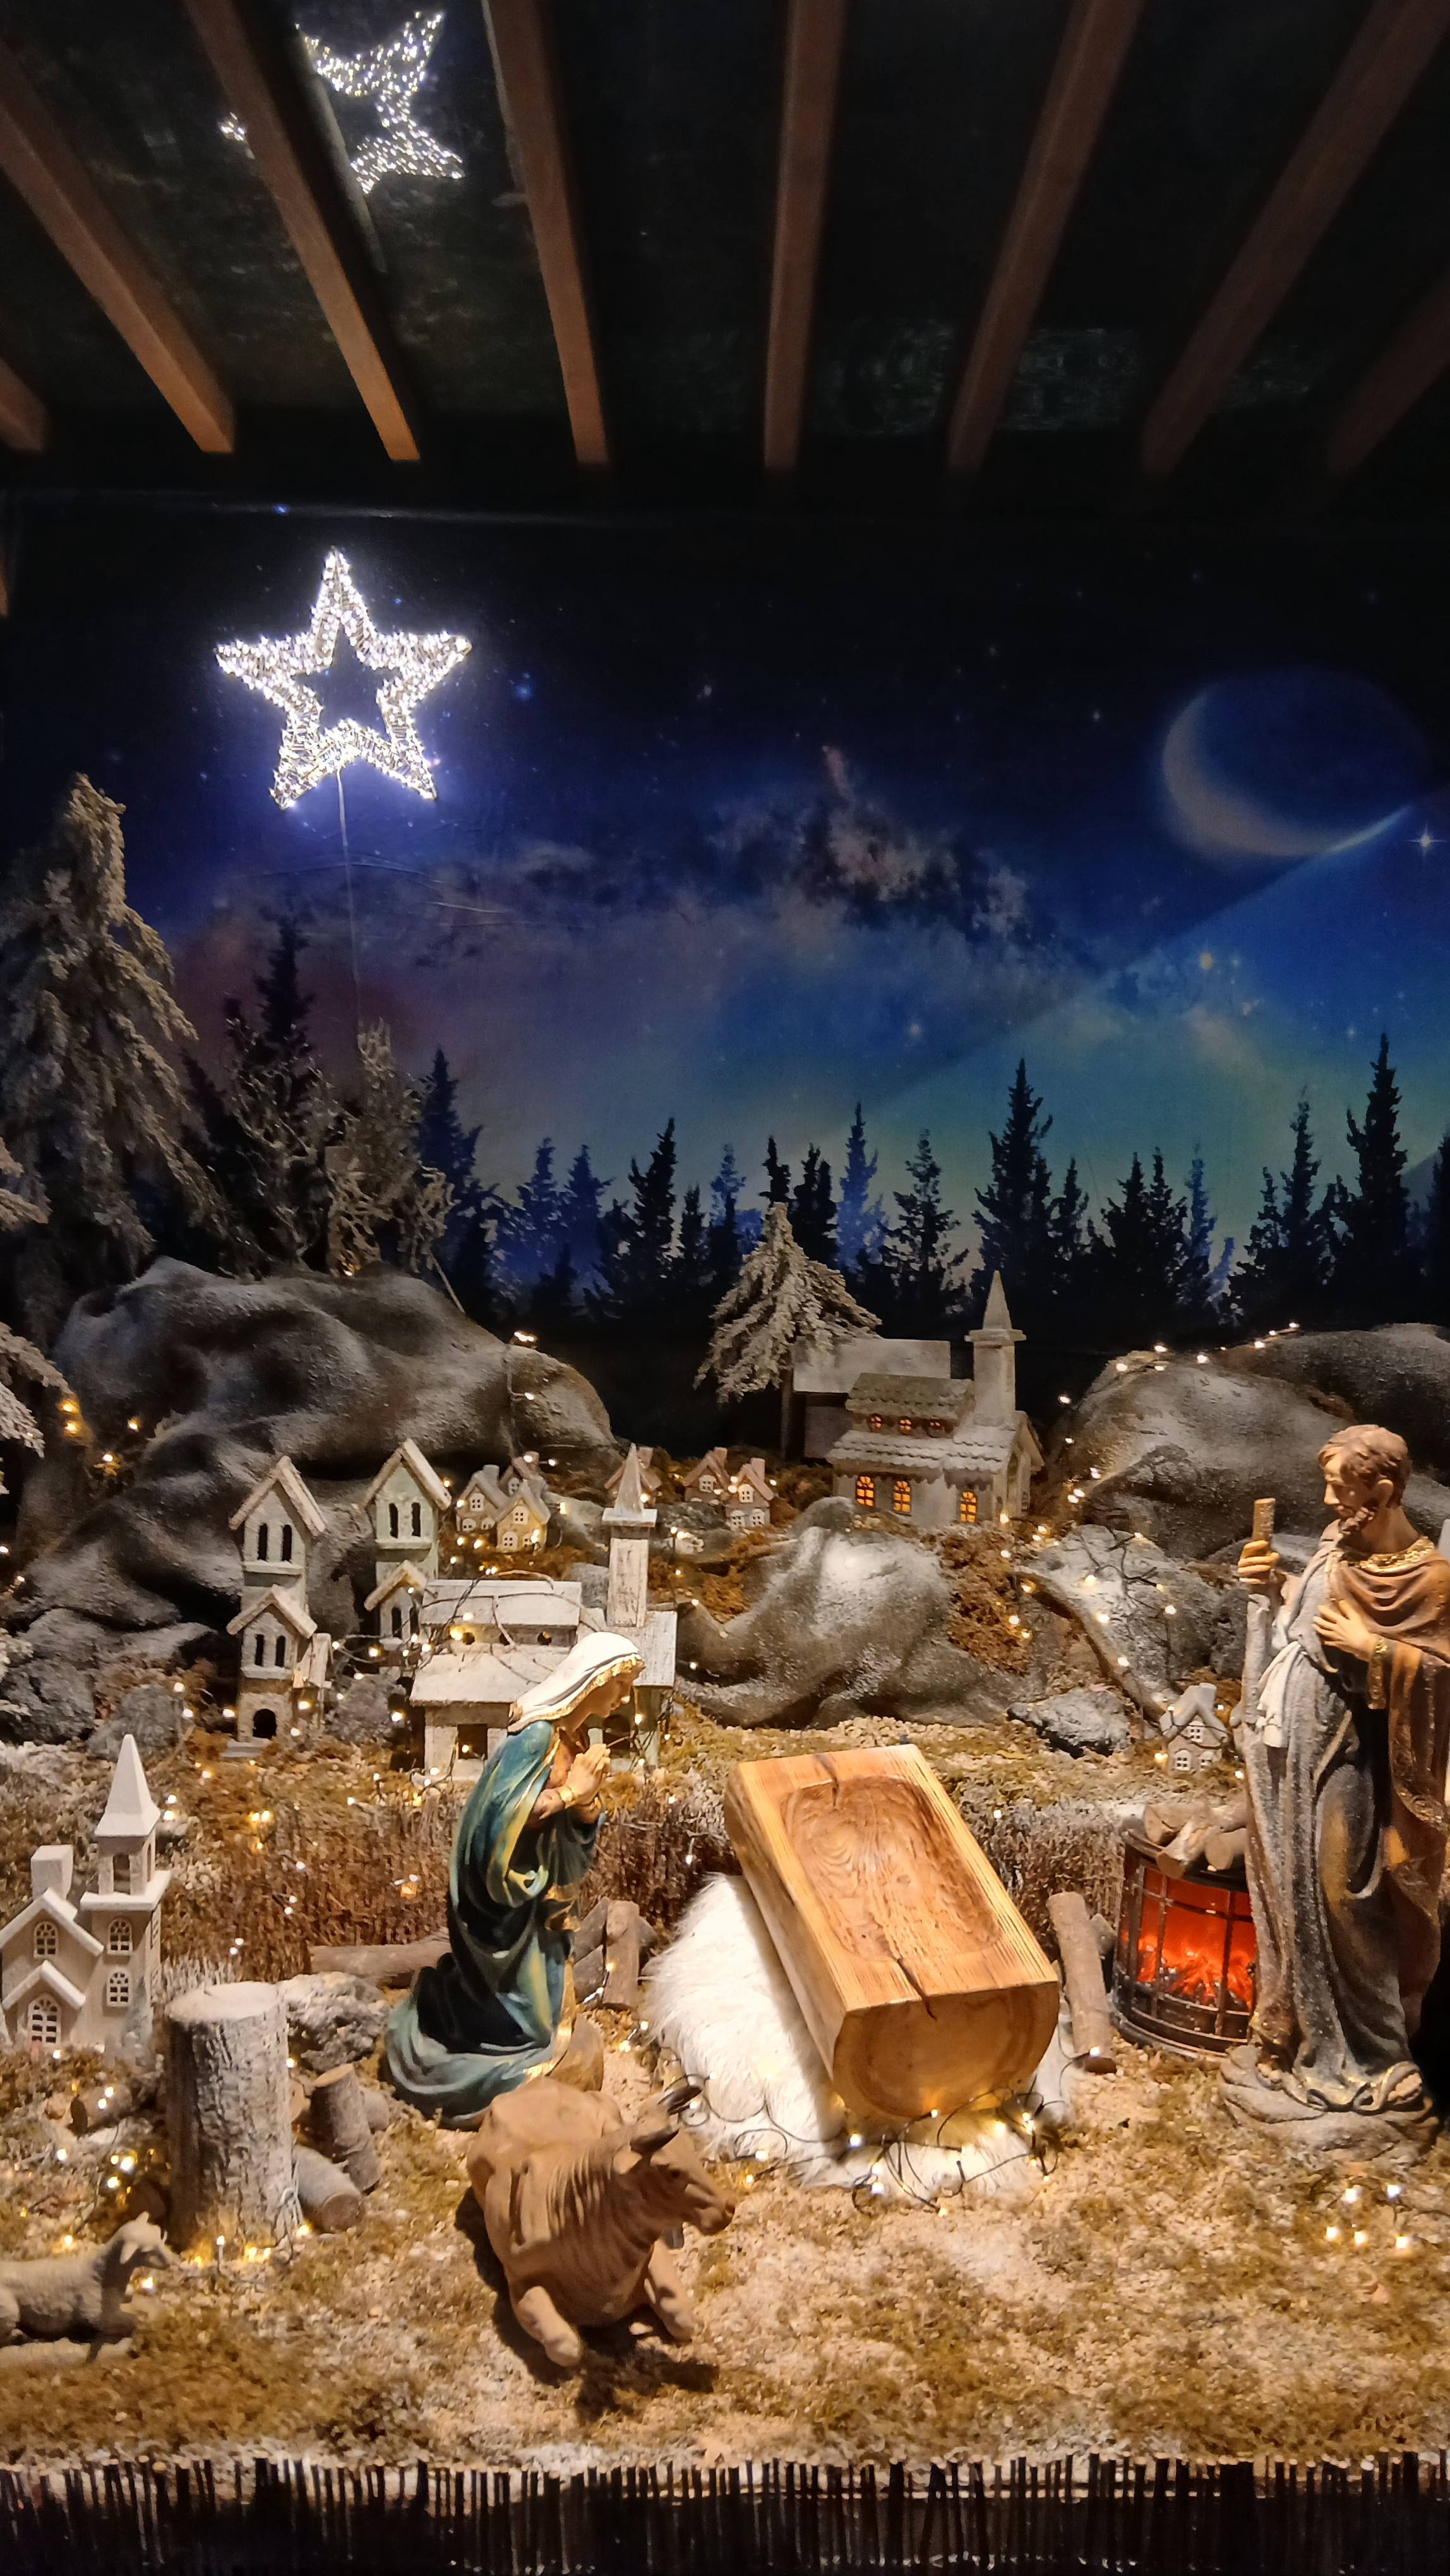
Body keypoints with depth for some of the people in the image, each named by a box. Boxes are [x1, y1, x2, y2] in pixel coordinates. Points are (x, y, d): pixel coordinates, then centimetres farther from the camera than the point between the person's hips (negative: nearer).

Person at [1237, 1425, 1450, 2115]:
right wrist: (1277, 1587, 0)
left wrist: (1372, 1649, -22)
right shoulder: (1340, 1542, 3)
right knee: (1289, 1884, 15)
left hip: (1341, 1749, -7)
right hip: (1287, 1737, 7)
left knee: (1340, 1893, 0)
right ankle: (1299, 2022, 31)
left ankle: (1365, 2050, 17)